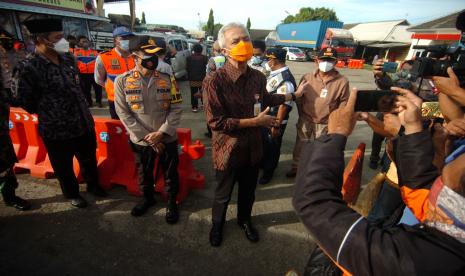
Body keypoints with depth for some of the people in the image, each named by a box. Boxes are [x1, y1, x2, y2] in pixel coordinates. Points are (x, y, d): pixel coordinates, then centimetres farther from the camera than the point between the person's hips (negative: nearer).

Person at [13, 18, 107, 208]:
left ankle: (93, 185, 46)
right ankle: (72, 194, 41)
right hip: (57, 131, -5)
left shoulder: (68, 58, 1)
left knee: (89, 159, 22)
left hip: (85, 123, 5)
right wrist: (48, 114, 5)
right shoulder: (28, 68, -17)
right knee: (64, 168, 16)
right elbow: (23, 100, -6)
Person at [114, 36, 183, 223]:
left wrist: (161, 133, -15)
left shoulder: (167, 79, -4)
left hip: (167, 139, 0)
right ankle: (148, 198, 49)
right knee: (144, 174, 21)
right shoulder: (123, 81, -6)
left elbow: (176, 109, -5)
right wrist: (147, 138, -13)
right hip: (140, 141, 1)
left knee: (171, 174, 13)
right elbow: (124, 113, -8)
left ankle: (172, 202, 38)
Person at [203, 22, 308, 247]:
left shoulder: (258, 77, -3)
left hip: (252, 148, 5)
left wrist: (294, 95, 23)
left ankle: (245, 219, 54)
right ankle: (217, 224, 49)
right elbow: (215, 121, -24)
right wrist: (254, 122, -22)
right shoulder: (214, 81, -22)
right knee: (223, 194, 19)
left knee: (248, 192, 25)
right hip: (227, 150, -4)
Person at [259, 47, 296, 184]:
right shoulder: (274, 74, 5)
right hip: (265, 117, 8)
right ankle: (262, 163, 48)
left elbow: (284, 105, -25)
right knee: (263, 143, 24)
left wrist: (277, 126, -23)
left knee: (272, 147, 11)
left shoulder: (285, 80, -24)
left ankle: (268, 172, 32)